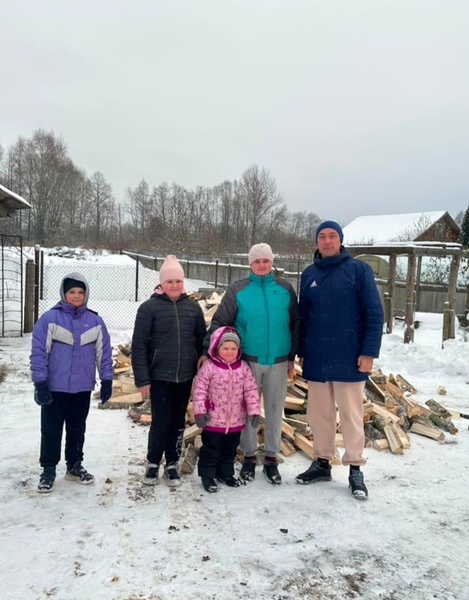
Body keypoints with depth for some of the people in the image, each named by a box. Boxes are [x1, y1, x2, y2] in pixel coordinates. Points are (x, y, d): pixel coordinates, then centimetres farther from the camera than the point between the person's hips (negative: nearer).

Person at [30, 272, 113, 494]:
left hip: (83, 387, 3)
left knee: (77, 429, 15)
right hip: (54, 386, -3)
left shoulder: (95, 321, 1)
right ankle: (48, 469, 21)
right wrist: (40, 383, -13)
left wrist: (106, 380, 4)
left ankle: (74, 466, 30)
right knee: (51, 430, 7)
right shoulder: (50, 318, -9)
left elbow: (104, 352, 5)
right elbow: (38, 352, -9)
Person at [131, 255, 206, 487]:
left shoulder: (193, 307, 5)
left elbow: (201, 341, 11)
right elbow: (139, 346, -7)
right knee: (161, 421, 0)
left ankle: (172, 464, 27)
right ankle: (153, 463, 22)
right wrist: (142, 379, -10)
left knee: (178, 422, 11)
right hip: (159, 376, -3)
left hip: (185, 376, 3)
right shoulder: (149, 307, -6)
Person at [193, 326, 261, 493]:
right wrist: (199, 411, -17)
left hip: (235, 420, 4)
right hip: (214, 419, -4)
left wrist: (254, 411, -7)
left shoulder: (243, 367, -4)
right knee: (211, 449, 8)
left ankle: (225, 472, 38)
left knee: (230, 449, 20)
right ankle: (207, 475, 25)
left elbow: (251, 390, -2)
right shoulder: (209, 366, -15)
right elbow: (199, 389, -13)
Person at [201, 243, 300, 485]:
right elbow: (219, 322, -3)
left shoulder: (285, 289, 2)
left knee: (274, 409, 10)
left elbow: (296, 324, 8)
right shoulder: (237, 290, -3)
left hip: (278, 361, 2)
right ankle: (249, 456, 25)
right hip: (248, 359, -1)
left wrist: (292, 356, 7)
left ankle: (271, 458, 25)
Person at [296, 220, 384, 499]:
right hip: (316, 359, 4)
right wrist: (301, 351, 12)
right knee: (320, 414, 13)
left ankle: (356, 469, 17)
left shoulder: (359, 269, -4)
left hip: (349, 359, -4)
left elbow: (374, 313, -7)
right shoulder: (309, 274, 8)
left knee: (351, 415, 5)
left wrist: (369, 351, -12)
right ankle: (322, 463, 27)